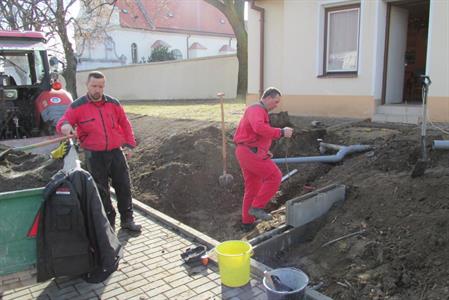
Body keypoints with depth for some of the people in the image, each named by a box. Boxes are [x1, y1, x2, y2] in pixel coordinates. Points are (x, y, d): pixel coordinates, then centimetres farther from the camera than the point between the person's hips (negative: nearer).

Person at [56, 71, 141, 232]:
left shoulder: (113, 103, 5)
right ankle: (109, 223, 21)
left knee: (124, 186, 7)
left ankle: (127, 220, 22)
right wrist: (65, 126, -29)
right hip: (94, 156, -2)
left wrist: (129, 144, 7)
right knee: (101, 190, 6)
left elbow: (125, 124, 11)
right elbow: (62, 122, -5)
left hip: (116, 152, 3)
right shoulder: (77, 106, -3)